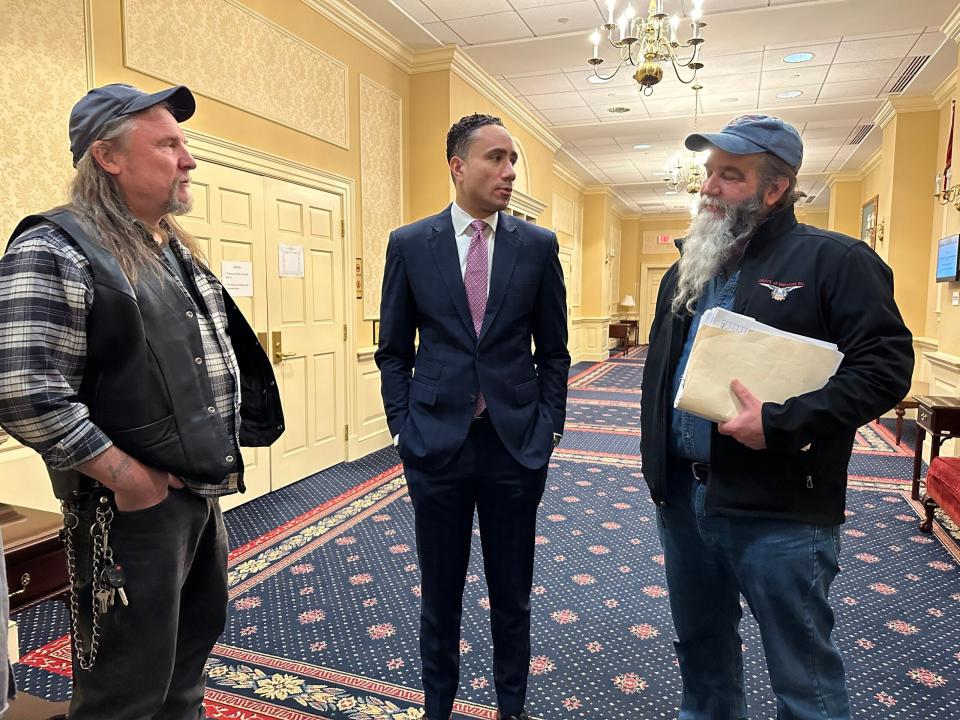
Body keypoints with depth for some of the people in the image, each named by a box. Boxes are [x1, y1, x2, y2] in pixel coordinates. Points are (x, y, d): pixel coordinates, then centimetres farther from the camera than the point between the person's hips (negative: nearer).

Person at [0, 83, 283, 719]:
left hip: (205, 492, 8)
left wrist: (227, 442, 11)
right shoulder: (55, 253, -16)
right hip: (135, 503, -8)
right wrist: (122, 475, -20)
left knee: (188, 661, 24)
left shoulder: (179, 251, 11)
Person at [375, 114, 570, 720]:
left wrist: (549, 427, 0)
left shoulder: (538, 245, 1)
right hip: (437, 441, 0)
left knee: (512, 594, 15)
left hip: (517, 442, 1)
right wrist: (404, 425, -1)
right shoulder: (410, 244, 0)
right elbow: (394, 350, 5)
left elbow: (553, 350, 5)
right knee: (440, 593, 15)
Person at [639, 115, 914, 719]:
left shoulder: (835, 261, -8)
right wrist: (655, 455, 10)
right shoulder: (689, 269, 13)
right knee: (700, 646, 24)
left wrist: (779, 425, -23)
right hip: (683, 493, 7)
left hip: (780, 511, -6)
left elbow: (886, 365, -15)